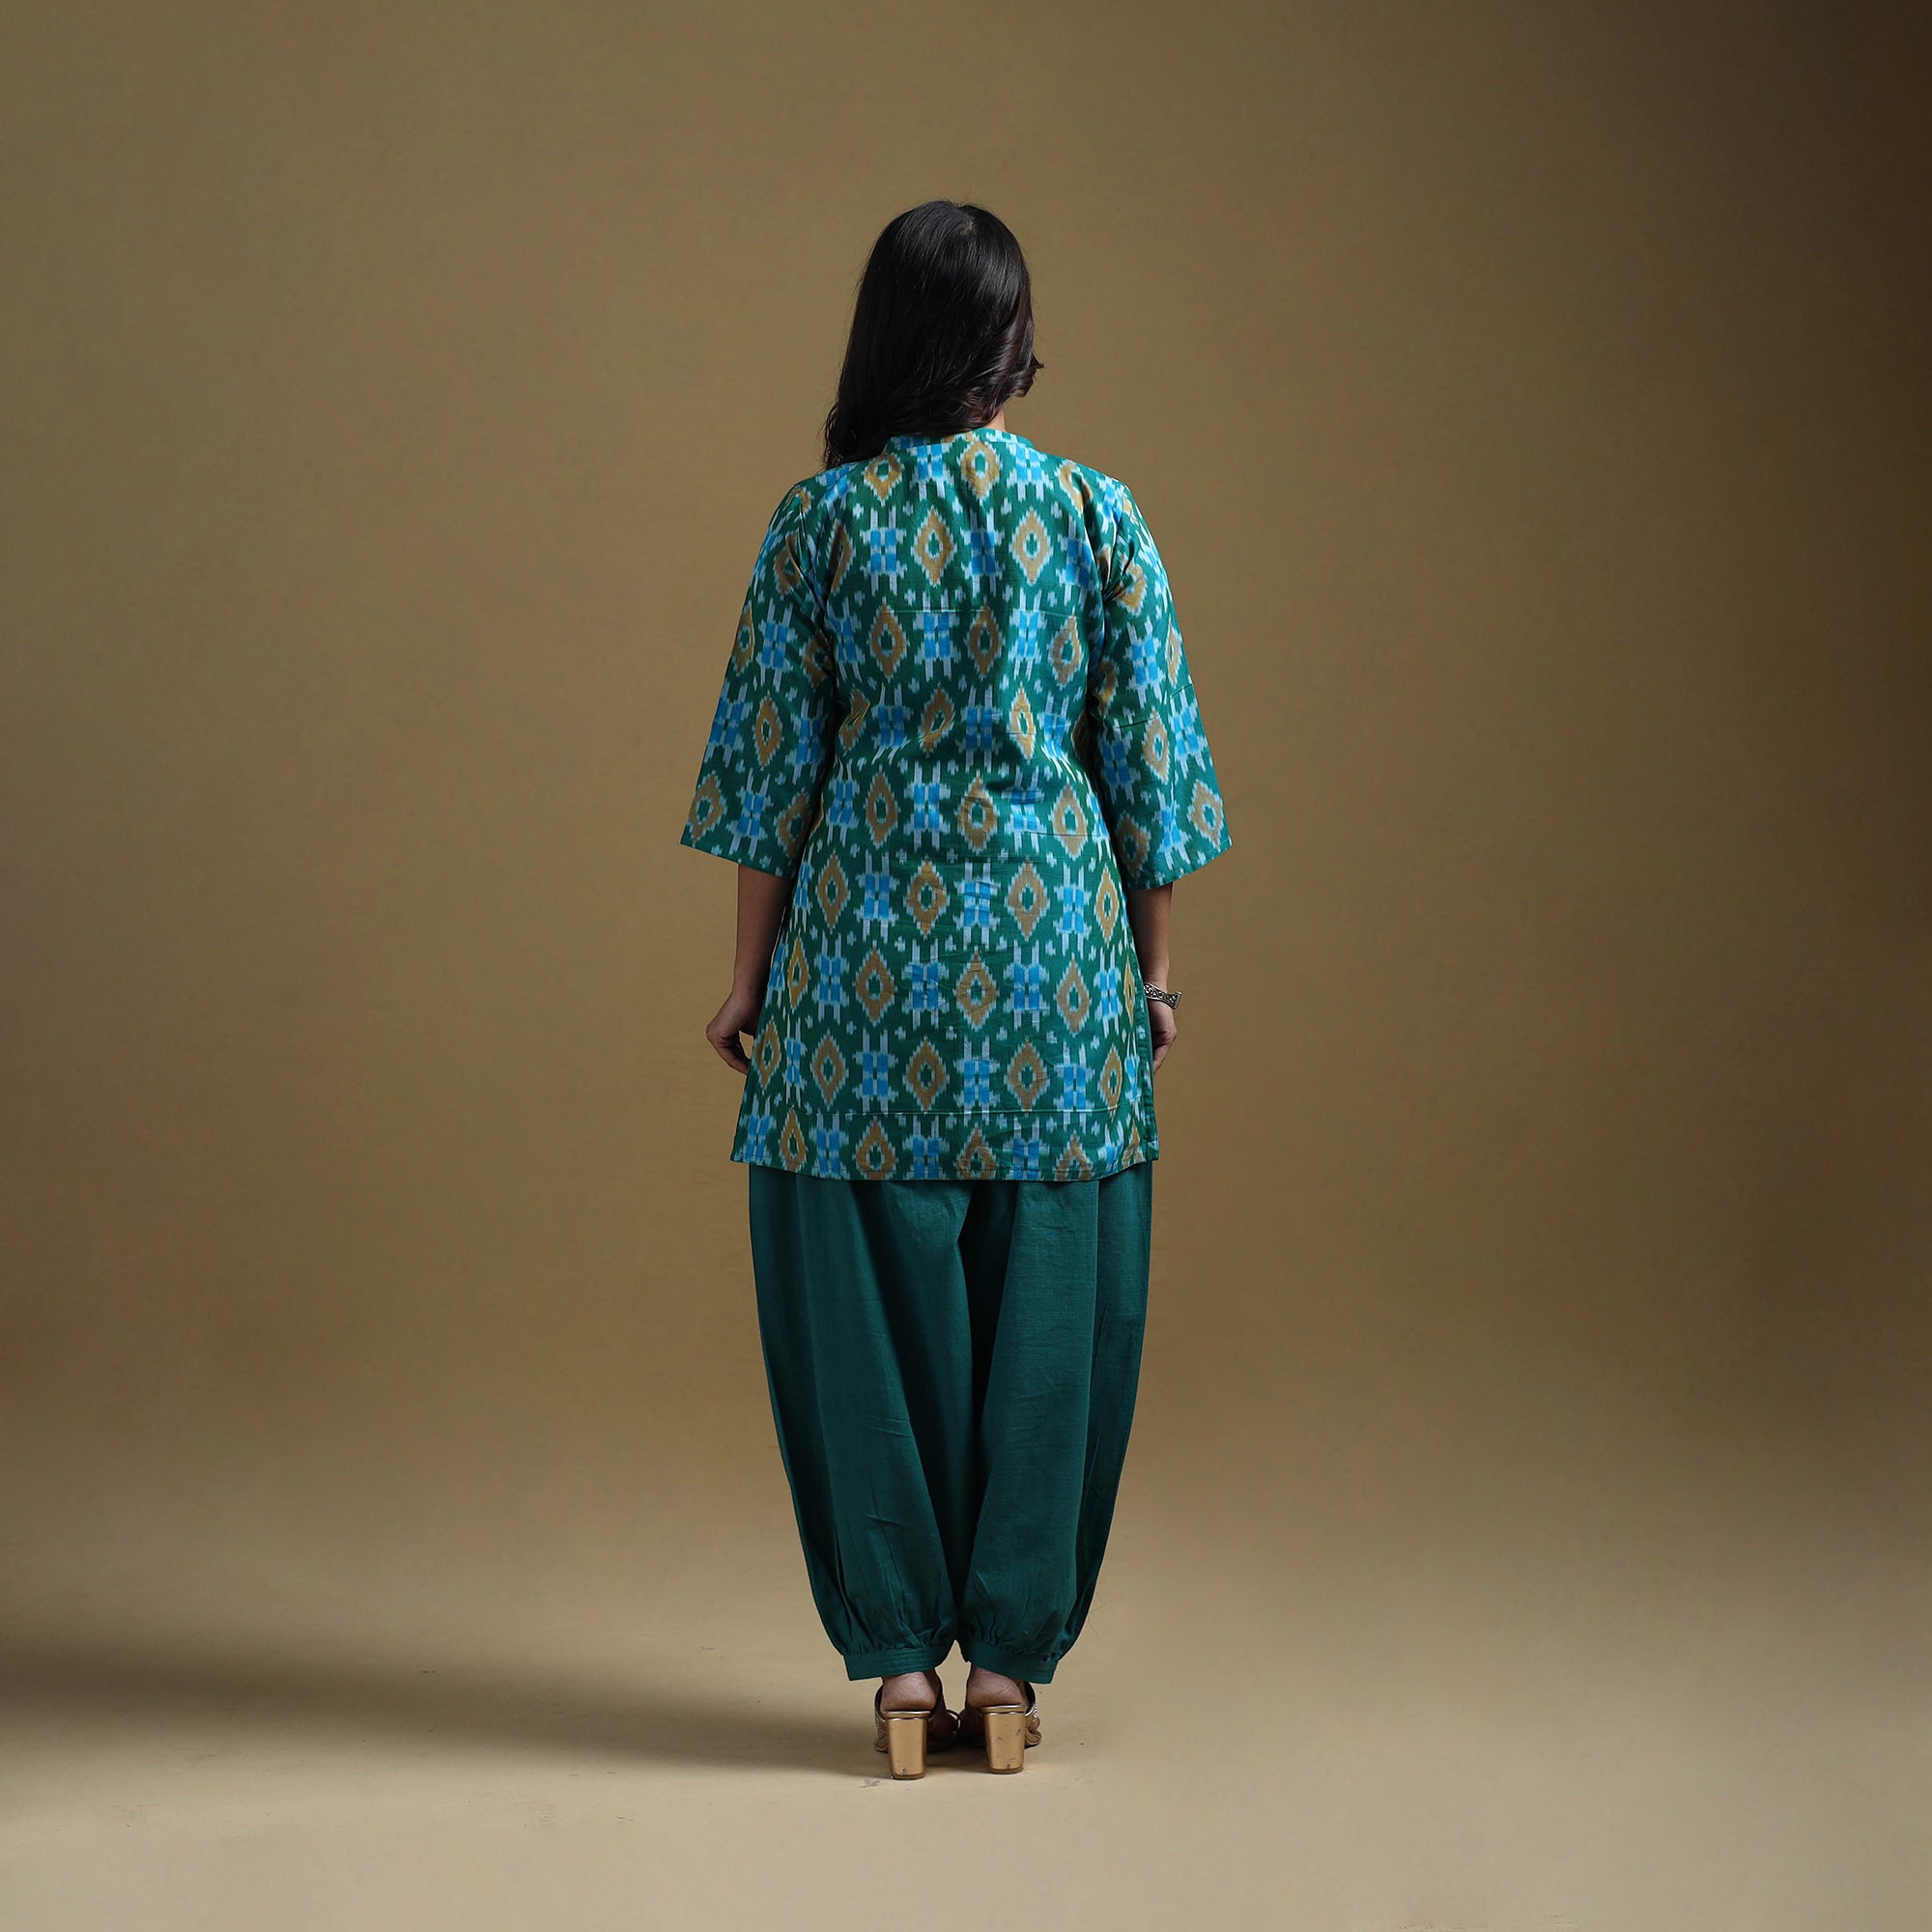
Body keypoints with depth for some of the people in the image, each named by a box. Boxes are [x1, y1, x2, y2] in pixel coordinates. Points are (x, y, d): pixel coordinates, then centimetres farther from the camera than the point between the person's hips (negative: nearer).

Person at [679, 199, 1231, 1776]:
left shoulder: (822, 519, -2)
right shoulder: (1097, 514, 0)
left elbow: (771, 764, -1)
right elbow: (1151, 762, 1)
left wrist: (752, 978, 7)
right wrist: (1154, 967, 11)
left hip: (869, 944, -1)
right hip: (1052, 942, 1)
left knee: (872, 1305, 7)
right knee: (1046, 1305, 9)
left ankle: (899, 1662, 13)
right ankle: (1010, 1660, 14)